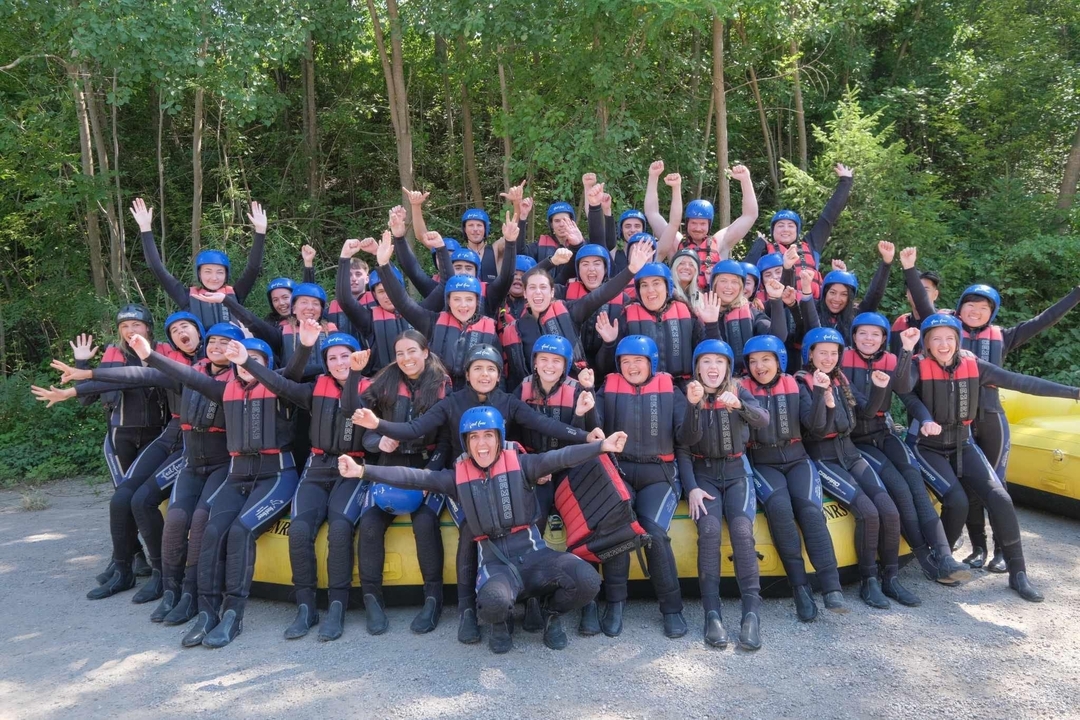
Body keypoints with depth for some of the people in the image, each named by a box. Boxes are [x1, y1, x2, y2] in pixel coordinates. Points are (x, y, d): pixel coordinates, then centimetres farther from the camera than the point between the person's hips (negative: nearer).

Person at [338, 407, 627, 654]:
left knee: (587, 582, -25)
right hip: (494, 559, 0)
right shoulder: (458, 476, 6)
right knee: (493, 601, -36)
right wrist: (363, 470, -8)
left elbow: (560, 457, -12)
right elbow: (414, 477, 0)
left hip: (532, 551, 0)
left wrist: (601, 446, -27)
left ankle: (551, 613, 13)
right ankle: (501, 623, 8)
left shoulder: (520, 464, 1)